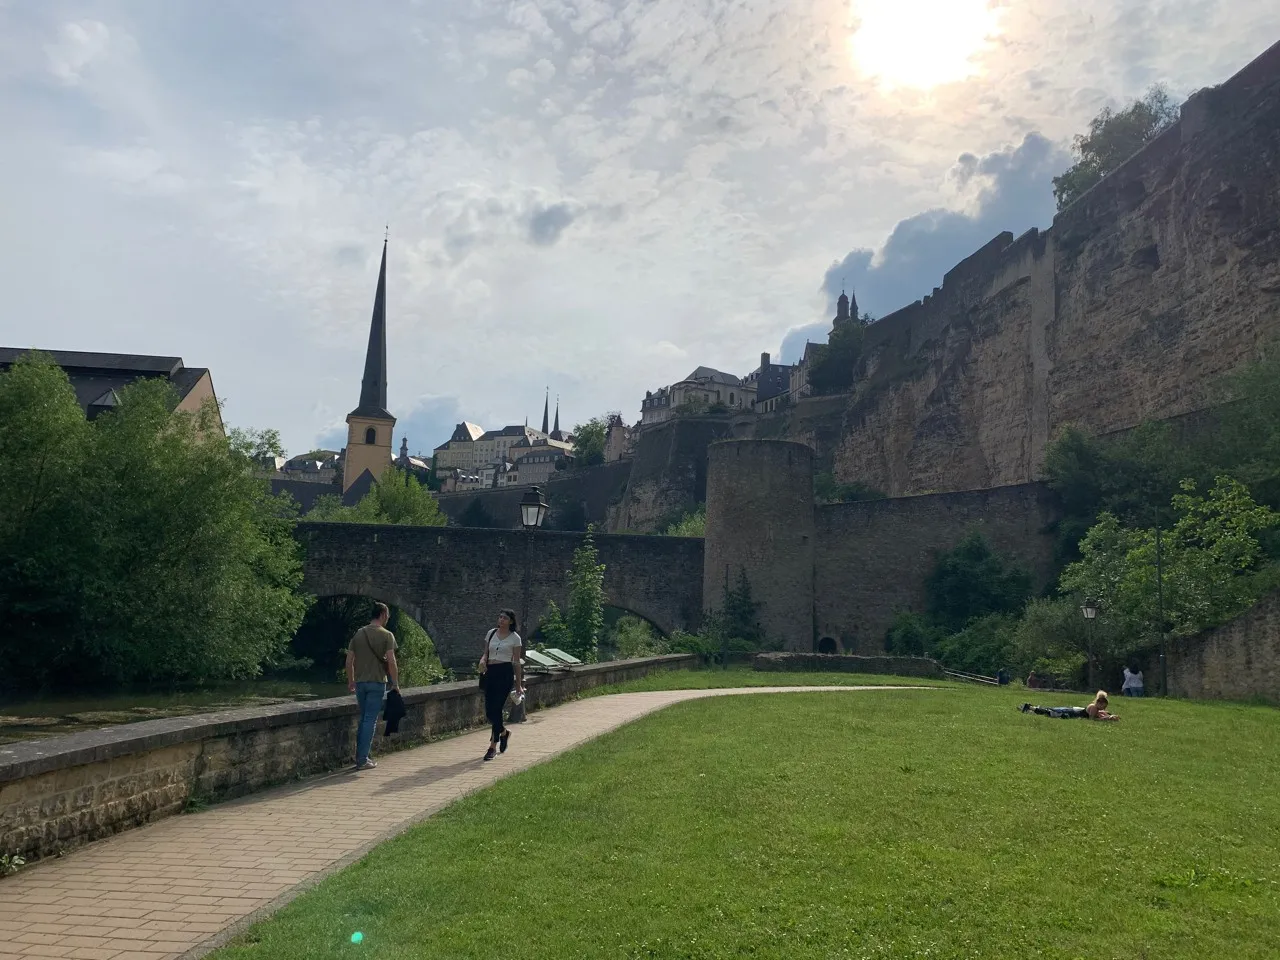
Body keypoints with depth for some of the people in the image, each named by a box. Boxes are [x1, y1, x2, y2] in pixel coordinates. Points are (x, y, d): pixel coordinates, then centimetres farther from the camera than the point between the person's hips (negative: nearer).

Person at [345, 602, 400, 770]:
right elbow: (391, 661, -13)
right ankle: (362, 760, 0)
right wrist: (395, 684, -5)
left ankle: (360, 757, 20)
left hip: (360, 682, 5)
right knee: (370, 720, 0)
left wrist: (351, 681, 18)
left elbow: (349, 660, 8)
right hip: (377, 682, -5)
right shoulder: (386, 635, -7)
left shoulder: (359, 633, 8)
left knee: (363, 719, 17)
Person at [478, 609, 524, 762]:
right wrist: (483, 660, -9)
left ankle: (493, 747, -1)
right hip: (490, 673, 5)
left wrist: (519, 685, 2)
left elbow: (516, 662, 1)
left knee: (496, 709, -10)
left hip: (505, 673, -5)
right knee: (489, 711, 4)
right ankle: (504, 732, 33)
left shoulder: (515, 638, 0)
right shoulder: (491, 633, 11)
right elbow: (486, 653, 16)